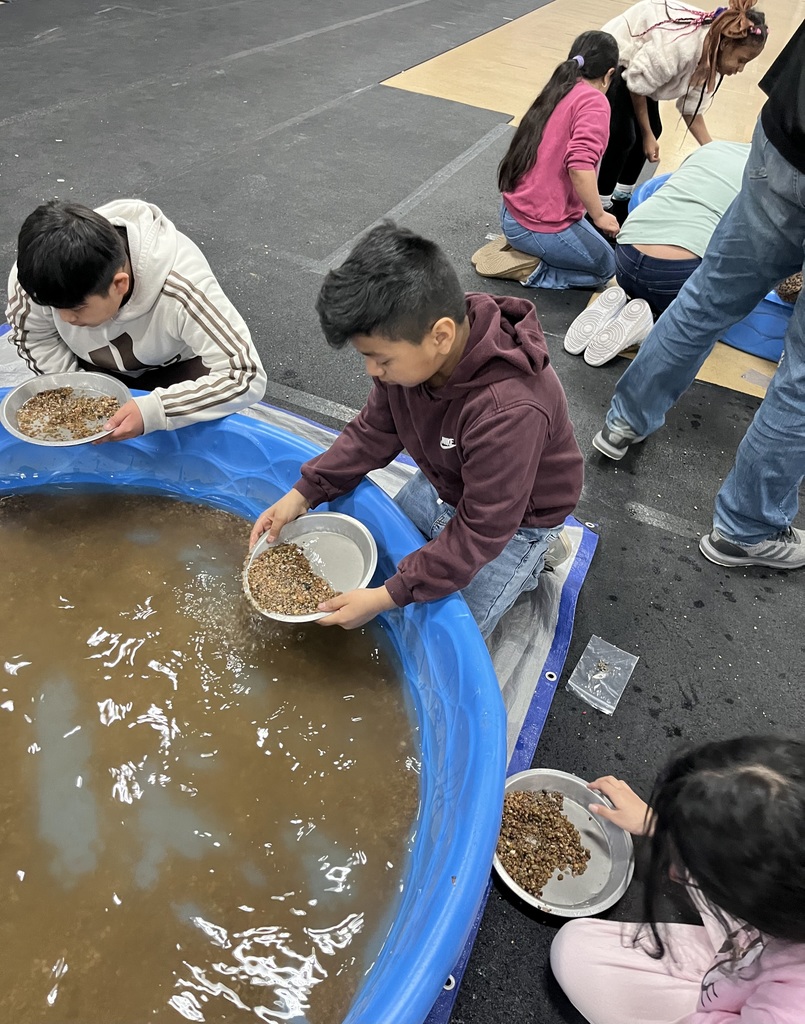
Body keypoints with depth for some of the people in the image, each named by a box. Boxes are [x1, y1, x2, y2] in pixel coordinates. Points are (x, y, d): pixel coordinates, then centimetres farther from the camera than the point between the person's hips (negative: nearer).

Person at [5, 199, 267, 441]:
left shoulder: (181, 291, -40)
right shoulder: (47, 276, -28)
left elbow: (246, 378, -42)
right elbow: (32, 334, -8)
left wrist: (154, 410, -50)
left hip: (173, 367, -3)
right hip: (93, 368, 3)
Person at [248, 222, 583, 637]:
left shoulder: (509, 412, -42)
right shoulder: (410, 347, -21)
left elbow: (481, 531, -33)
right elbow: (373, 432, -5)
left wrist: (386, 597, -30)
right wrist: (302, 494, -14)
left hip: (511, 520, -6)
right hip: (440, 487, 7)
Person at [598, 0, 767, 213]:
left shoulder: (712, 57, -12)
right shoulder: (680, 46, -37)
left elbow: (692, 109, -4)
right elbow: (637, 86, -24)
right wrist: (647, 135, -15)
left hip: (639, 60, 8)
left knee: (652, 129, 8)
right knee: (623, 135, -13)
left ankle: (622, 193, 23)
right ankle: (600, 201, 1)